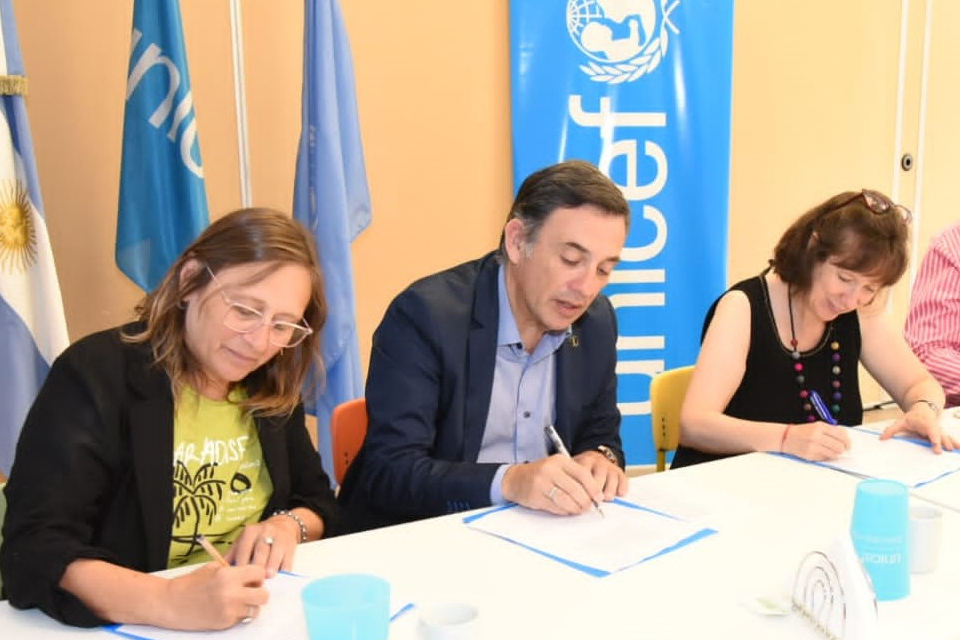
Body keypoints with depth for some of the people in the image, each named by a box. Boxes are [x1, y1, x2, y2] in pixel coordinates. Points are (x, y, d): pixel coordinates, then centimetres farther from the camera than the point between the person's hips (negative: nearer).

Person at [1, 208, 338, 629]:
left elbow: (320, 502, 15)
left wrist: (287, 526, -6)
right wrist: (169, 602, -35)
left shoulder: (273, 388, 5)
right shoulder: (95, 377, -12)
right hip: (130, 627, -4)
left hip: (265, 619, 4)